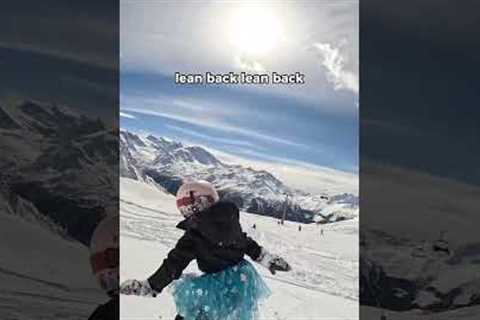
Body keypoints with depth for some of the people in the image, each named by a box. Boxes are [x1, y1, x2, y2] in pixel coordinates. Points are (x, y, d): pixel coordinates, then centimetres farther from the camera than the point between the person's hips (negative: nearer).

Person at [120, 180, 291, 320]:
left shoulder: (194, 235, -18)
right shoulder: (229, 220, -3)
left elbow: (174, 266, -14)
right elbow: (247, 242, 8)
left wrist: (150, 286, -5)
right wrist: (269, 259, 22)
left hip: (219, 287, -6)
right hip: (243, 278, 6)